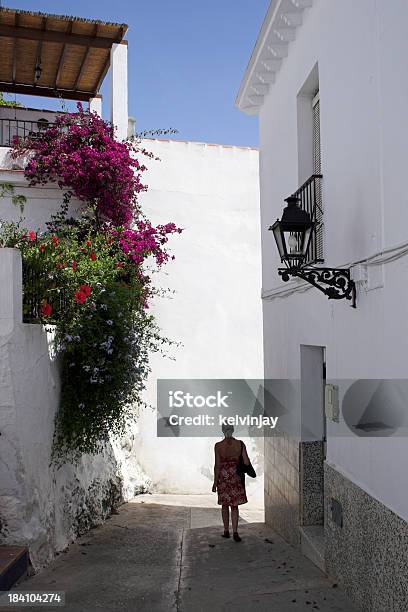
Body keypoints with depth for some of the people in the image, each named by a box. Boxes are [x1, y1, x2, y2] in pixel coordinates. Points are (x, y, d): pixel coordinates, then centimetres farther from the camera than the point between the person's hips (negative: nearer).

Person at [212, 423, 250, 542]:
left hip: (223, 476, -1)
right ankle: (235, 532, -2)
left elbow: (217, 465, -8)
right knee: (234, 505, 9)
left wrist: (215, 482, -1)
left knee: (225, 504, 14)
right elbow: (246, 462, -6)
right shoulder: (240, 444, -6)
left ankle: (226, 531, 21)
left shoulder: (218, 446, -10)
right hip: (236, 477, 1)